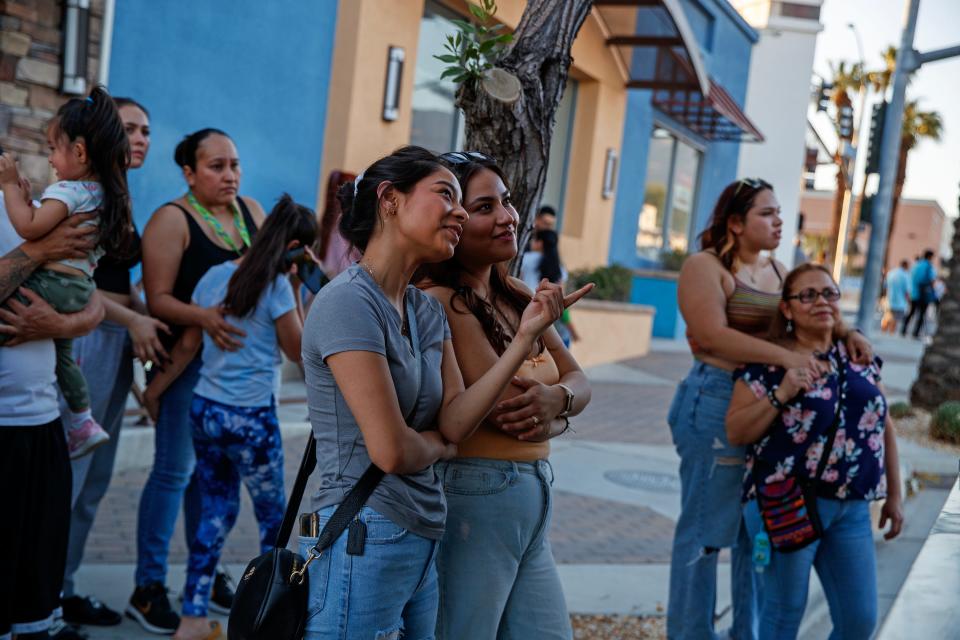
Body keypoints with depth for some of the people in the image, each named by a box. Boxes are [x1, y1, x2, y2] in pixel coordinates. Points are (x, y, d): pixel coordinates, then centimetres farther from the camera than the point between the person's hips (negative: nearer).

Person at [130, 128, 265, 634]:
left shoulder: (251, 211, 9)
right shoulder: (172, 220, -10)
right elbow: (158, 299, -15)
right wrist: (203, 317, -32)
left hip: (238, 355, 6)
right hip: (188, 358, -6)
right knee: (175, 468, -3)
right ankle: (148, 588, 8)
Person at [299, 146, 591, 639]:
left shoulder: (428, 311, 12)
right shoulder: (349, 302, -16)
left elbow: (456, 420, 0)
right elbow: (391, 451, -19)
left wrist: (525, 336, -5)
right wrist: (441, 445, 2)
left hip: (421, 543, 9)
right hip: (364, 540, -8)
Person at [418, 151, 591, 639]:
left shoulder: (515, 296, 10)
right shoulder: (440, 301, -17)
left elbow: (580, 382, 6)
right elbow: (512, 417, -23)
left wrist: (555, 398, -16)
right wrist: (556, 416, -1)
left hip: (533, 502, 9)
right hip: (473, 501, -9)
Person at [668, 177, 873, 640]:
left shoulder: (777, 270, 16)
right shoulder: (705, 266, -7)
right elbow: (713, 335, -20)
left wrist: (847, 334, -2)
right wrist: (785, 356, -27)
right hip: (716, 404, -7)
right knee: (706, 528, 1)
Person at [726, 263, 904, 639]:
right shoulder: (767, 362, -5)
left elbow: (883, 426, 15)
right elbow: (735, 432, -7)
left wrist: (894, 495, 15)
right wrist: (780, 395, -19)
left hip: (852, 508, 5)